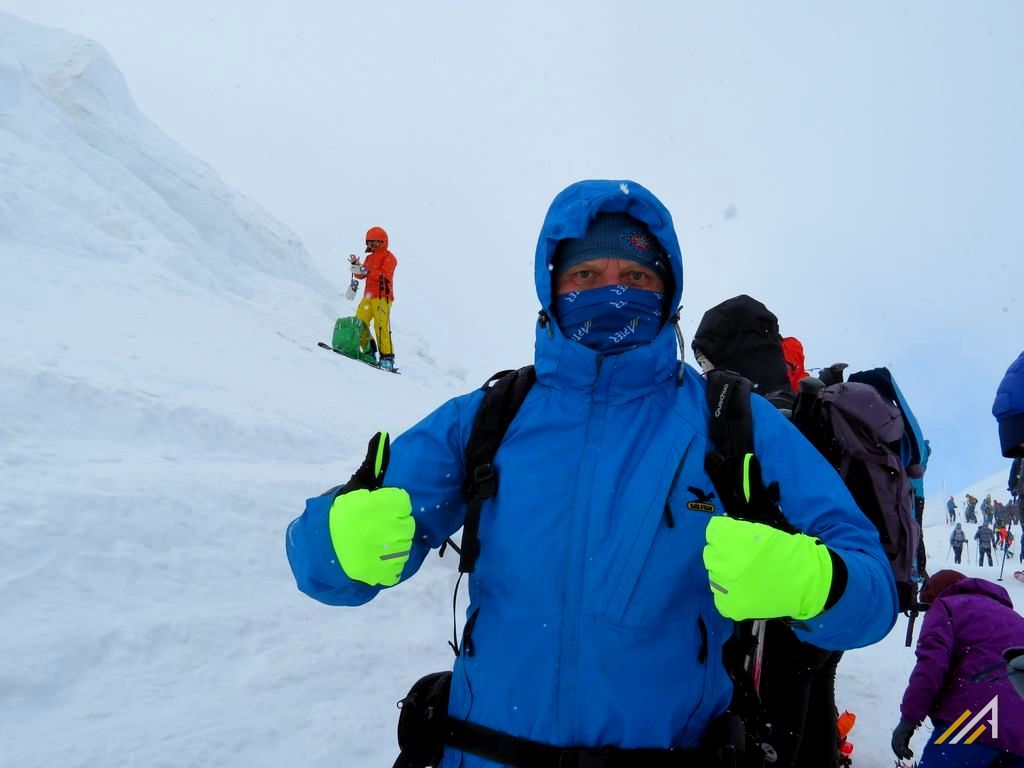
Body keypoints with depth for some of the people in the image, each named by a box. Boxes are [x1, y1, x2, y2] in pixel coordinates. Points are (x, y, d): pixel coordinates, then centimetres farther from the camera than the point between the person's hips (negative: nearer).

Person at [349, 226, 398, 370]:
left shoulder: (388, 256, 1)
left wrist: (365, 271, -24)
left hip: (382, 296, -8)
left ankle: (387, 357, -15)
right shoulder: (369, 258, 24)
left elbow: (384, 274, -16)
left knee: (381, 326, -16)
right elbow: (360, 275, 19)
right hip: (368, 296, 8)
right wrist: (356, 266, 1)